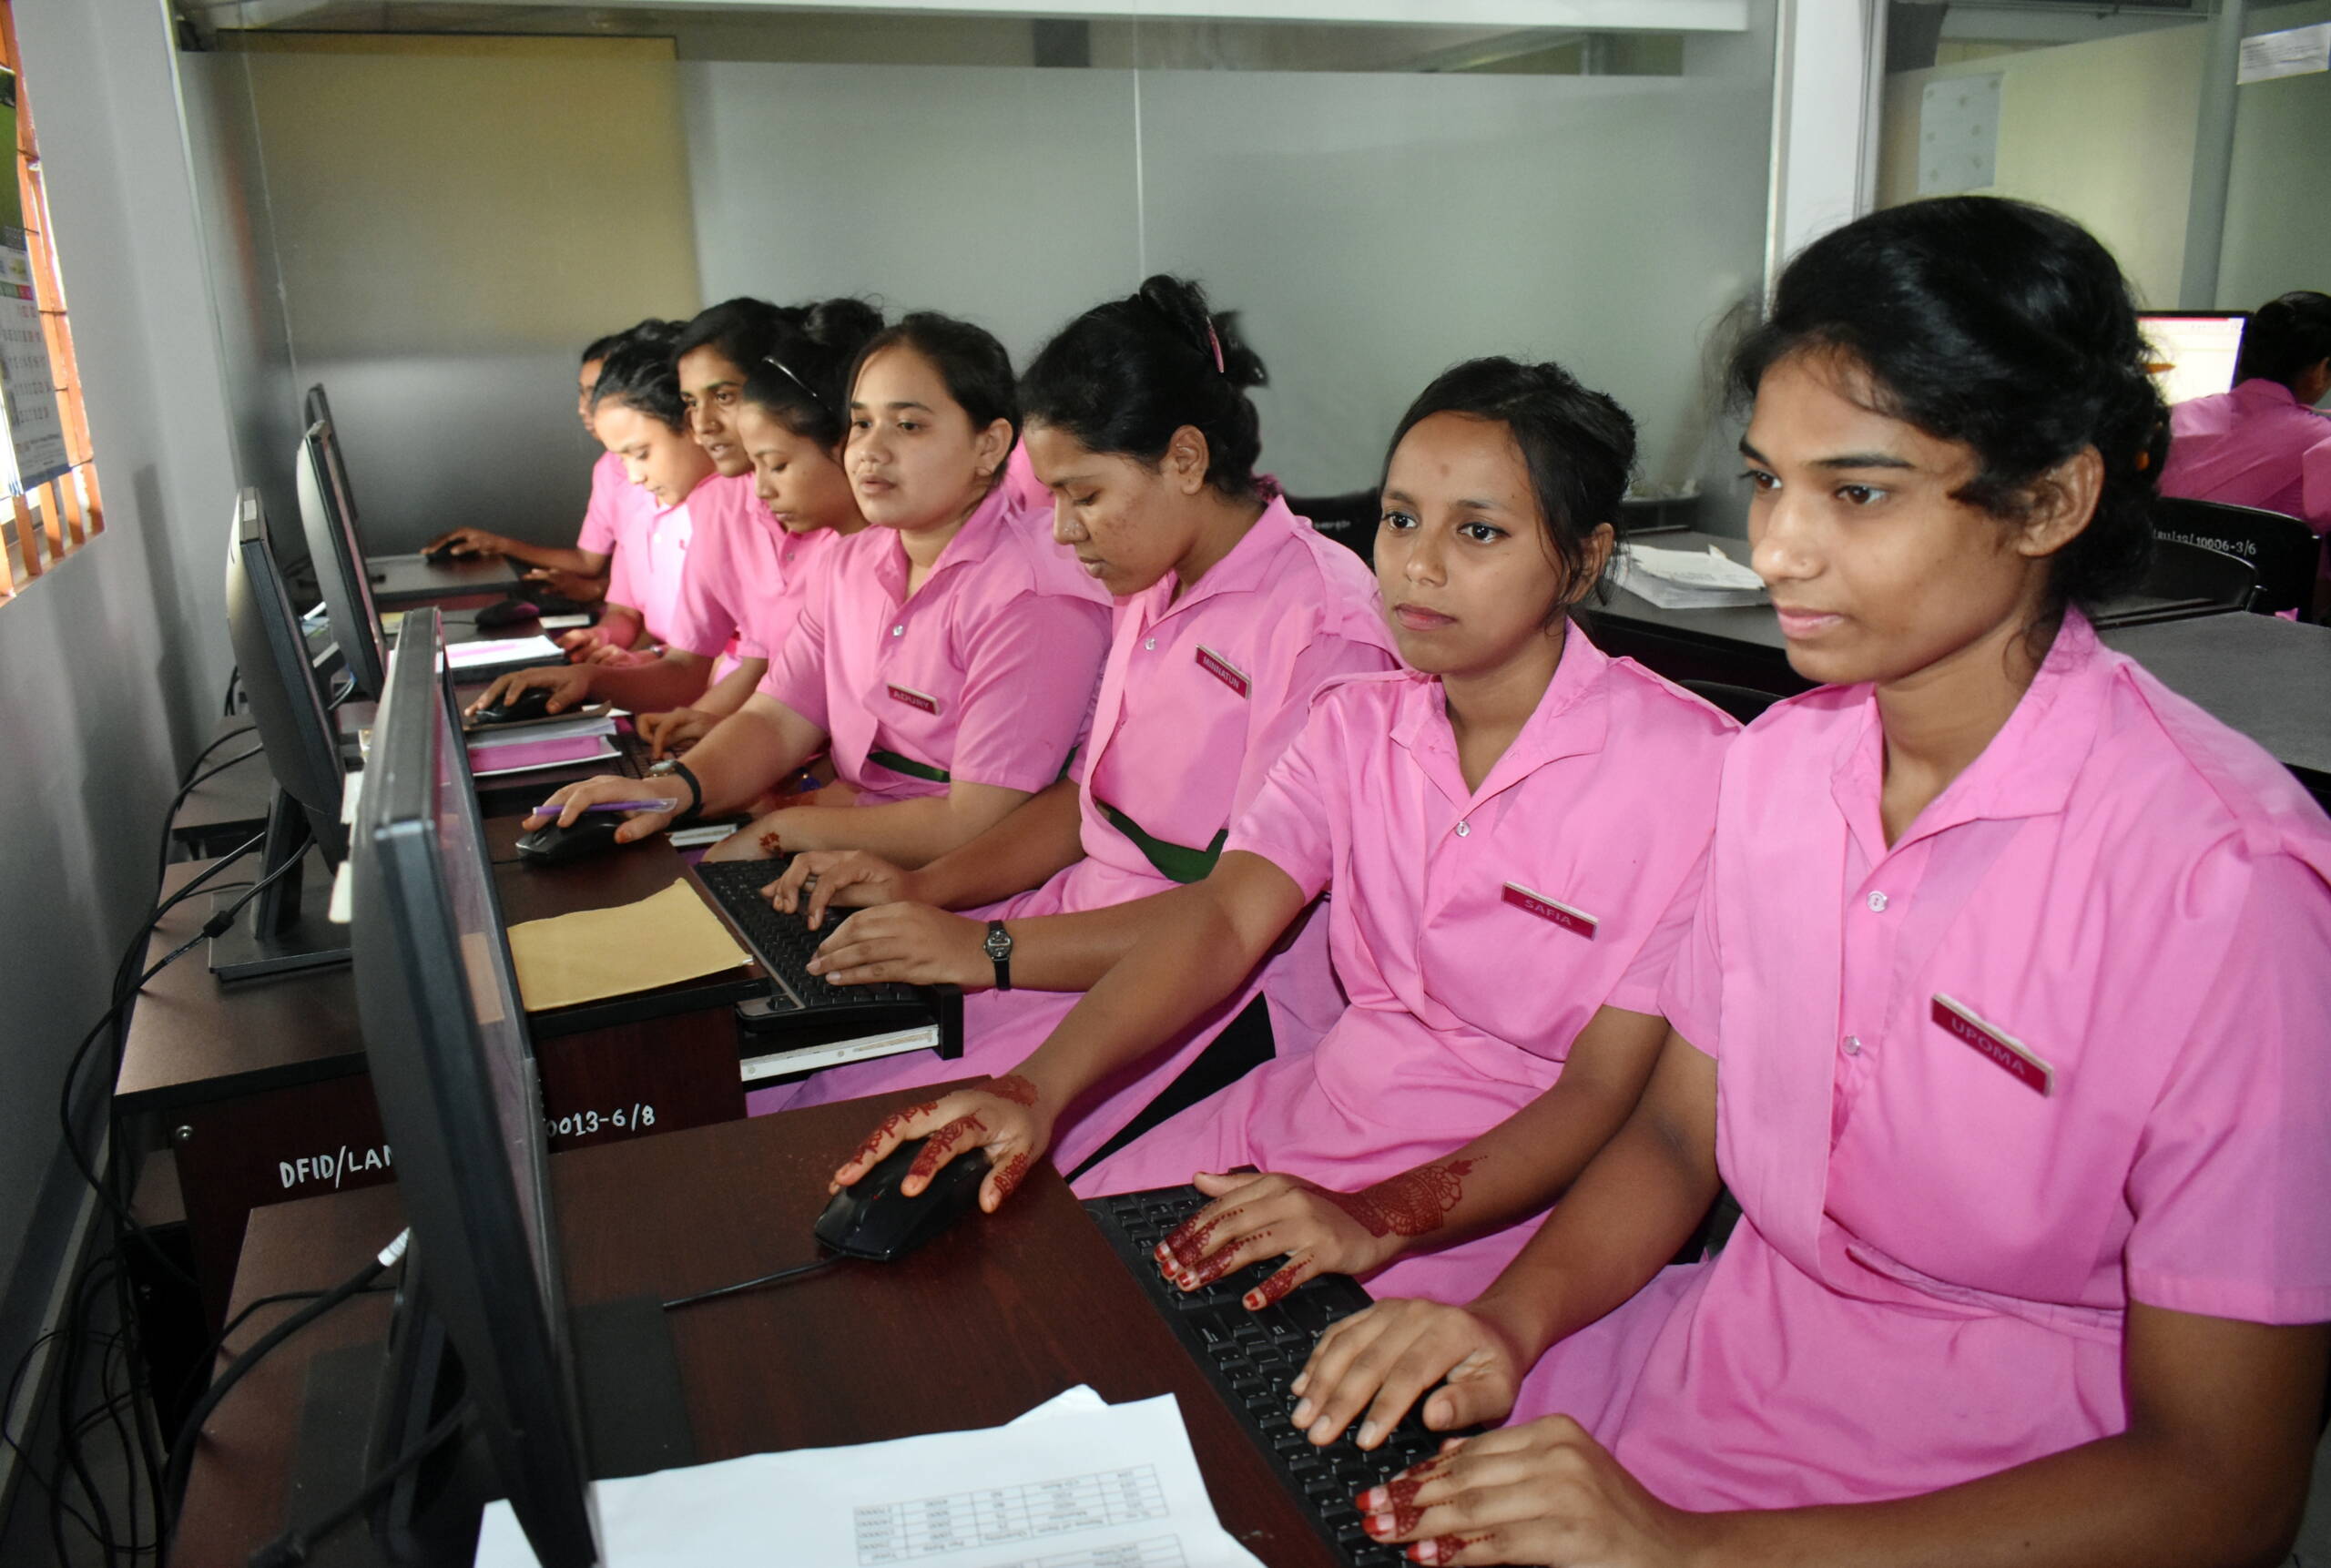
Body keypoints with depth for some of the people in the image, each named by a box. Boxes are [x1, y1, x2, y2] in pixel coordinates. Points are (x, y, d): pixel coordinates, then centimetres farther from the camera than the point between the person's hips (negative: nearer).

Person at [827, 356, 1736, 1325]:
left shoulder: (1684, 771, -13)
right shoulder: (1357, 724, 4)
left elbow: (1605, 1092, -16)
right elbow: (1224, 914, -11)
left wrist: (1378, 1223, -30)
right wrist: (1034, 1091, -27)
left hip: (1499, 1193, -5)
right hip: (1306, 1114, 5)